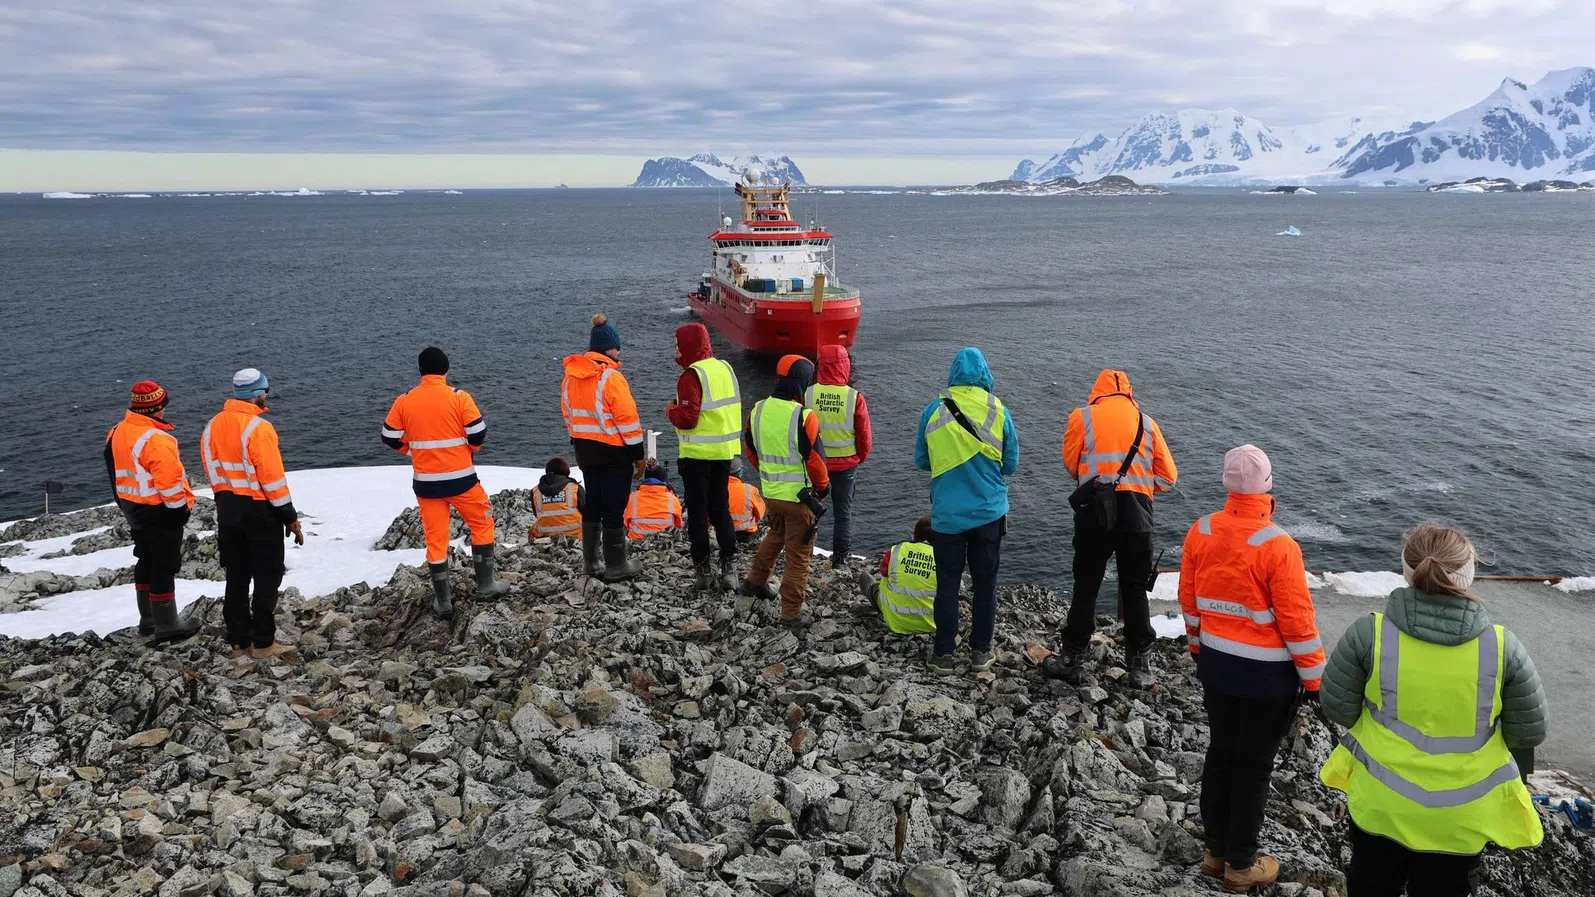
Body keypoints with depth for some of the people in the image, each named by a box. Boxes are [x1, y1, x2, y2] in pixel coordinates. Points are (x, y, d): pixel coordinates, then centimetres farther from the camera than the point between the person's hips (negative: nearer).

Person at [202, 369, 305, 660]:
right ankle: (263, 643, 5)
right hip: (260, 511, -7)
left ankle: (238, 640, 21)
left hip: (227, 509, 7)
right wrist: (290, 517, -12)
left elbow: (214, 472, 11)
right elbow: (273, 477, -18)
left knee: (236, 577, 14)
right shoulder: (258, 428, -18)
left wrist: (226, 499, 20)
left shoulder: (213, 426, 5)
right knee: (267, 578, 3)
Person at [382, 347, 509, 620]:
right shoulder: (459, 397, -10)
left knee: (435, 538, 11)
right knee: (482, 525, 17)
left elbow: (391, 438, 5)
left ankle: (443, 602, 15)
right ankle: (485, 586, 20)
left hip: (426, 482, 3)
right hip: (460, 478, -2)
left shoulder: (404, 401, -1)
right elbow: (478, 433, -10)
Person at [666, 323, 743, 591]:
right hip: (725, 451, 7)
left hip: (697, 455, -7)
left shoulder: (692, 375, -16)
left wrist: (671, 411, -1)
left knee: (697, 511, 5)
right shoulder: (725, 368, 7)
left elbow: (686, 418, -21)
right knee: (721, 508, 14)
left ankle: (702, 570, 10)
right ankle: (729, 567, 12)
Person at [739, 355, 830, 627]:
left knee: (775, 535, 33)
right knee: (798, 554, 6)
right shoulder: (803, 418, -22)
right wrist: (823, 487, 2)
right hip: (799, 496, -6)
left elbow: (751, 452, 10)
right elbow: (815, 459, -17)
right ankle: (791, 614, 12)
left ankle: (755, 581, 45)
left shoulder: (758, 411, -2)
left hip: (770, 492, 6)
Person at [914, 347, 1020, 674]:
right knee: (985, 584, 12)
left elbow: (921, 461, 4)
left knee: (947, 585, 9)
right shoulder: (999, 412, -6)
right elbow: (1011, 465, 3)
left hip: (946, 515, 0)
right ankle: (981, 652, 20)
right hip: (990, 513, 0)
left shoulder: (934, 411, -7)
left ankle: (943, 655, 13)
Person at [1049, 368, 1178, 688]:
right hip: (1138, 514, 2)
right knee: (1135, 589, 12)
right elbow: (1168, 478, 9)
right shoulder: (1147, 423, 11)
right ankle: (1140, 664, 18)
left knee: (1086, 587, 7)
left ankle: (1073, 659, 14)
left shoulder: (1082, 417, 5)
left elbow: (1071, 466, 7)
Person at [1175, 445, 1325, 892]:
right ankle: (1241, 865, 21)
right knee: (1254, 764, 8)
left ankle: (1215, 850, 30)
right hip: (1267, 674, -5)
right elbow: (1296, 619, -16)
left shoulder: (1200, 532, -6)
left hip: (1215, 664, 5)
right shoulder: (1278, 546, -22)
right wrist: (1313, 676, -4)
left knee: (1220, 752, 18)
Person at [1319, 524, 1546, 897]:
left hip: (1380, 803, 0)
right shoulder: (1502, 646, -18)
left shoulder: (1370, 633, -20)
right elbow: (1528, 732, -7)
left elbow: (1338, 709, -10)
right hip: (1460, 816, 0)